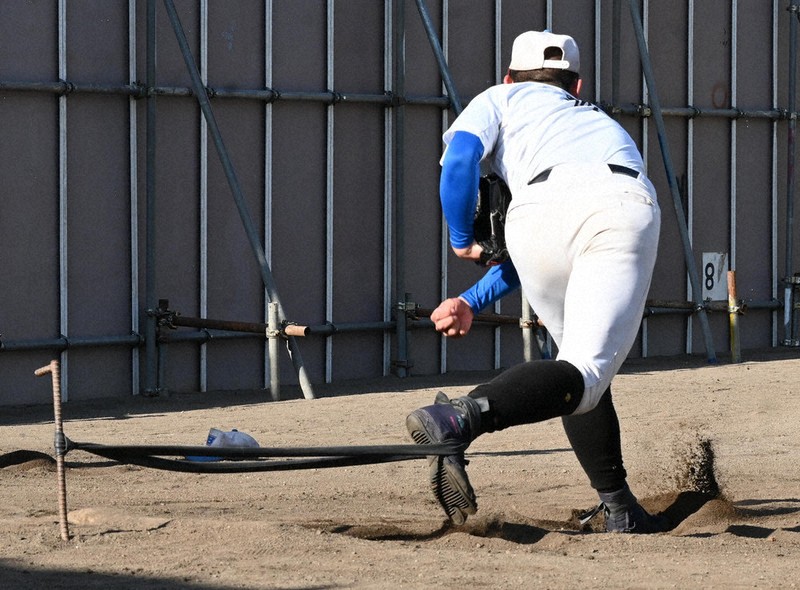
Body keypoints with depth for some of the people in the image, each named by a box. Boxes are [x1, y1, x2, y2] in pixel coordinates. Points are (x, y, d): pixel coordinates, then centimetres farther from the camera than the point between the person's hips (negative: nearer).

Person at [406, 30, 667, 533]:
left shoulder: (501, 100, 34)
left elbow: (461, 155, 11)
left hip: (540, 207, -1)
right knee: (586, 373, -13)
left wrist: (462, 241, 25)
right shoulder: (601, 120, 45)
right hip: (625, 206, 1)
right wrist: (474, 303, 35)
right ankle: (461, 417, -38)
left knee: (578, 368, 20)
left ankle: (619, 508, 15)